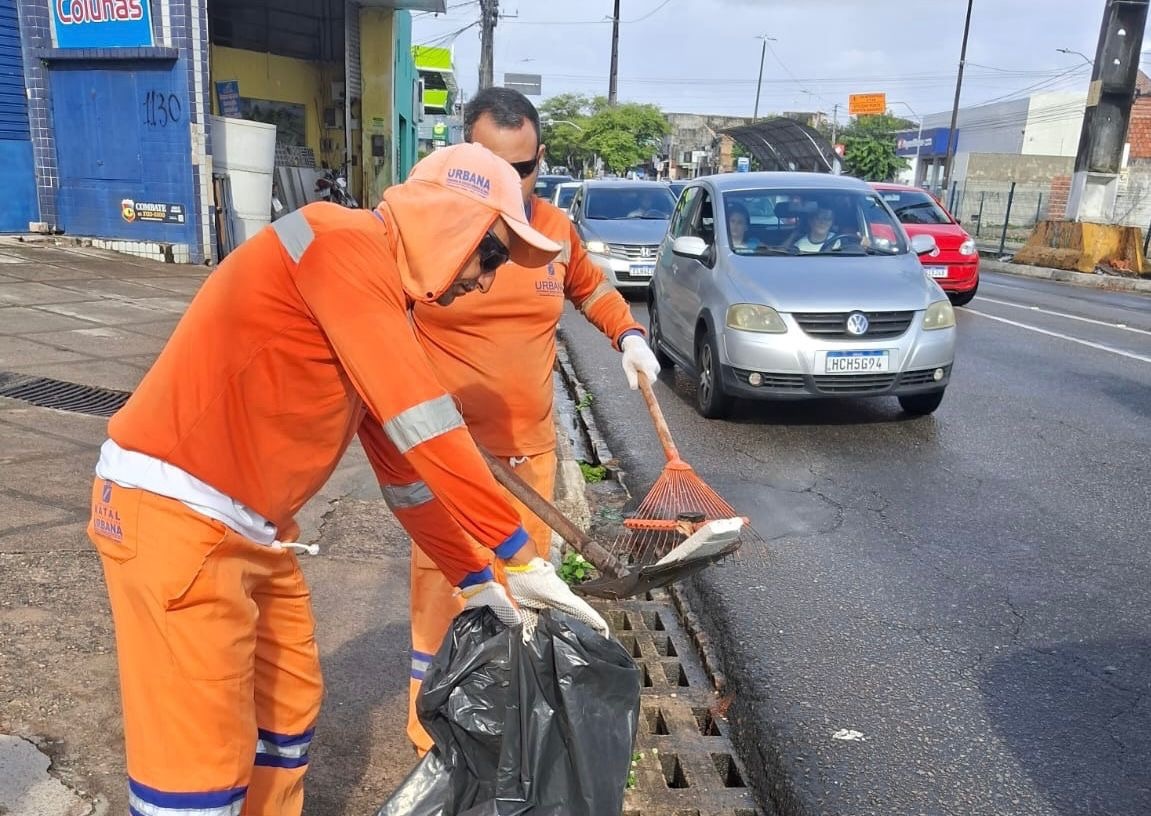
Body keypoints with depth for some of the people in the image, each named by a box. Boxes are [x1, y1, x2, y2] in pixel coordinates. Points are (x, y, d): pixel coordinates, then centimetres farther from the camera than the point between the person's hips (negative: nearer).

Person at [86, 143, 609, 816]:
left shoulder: (379, 294, 12)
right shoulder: (343, 240, -17)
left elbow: (406, 462, 15)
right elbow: (424, 429, -23)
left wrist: (477, 578, 14)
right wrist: (522, 555, -16)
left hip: (255, 526, 10)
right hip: (174, 511, -9)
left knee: (291, 705, 19)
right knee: (202, 756, 1)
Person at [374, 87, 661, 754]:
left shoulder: (557, 227, 3)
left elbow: (589, 285, 24)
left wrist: (629, 335, 9)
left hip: (532, 449, 5)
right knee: (444, 591, 1)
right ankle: (435, 732, 23)